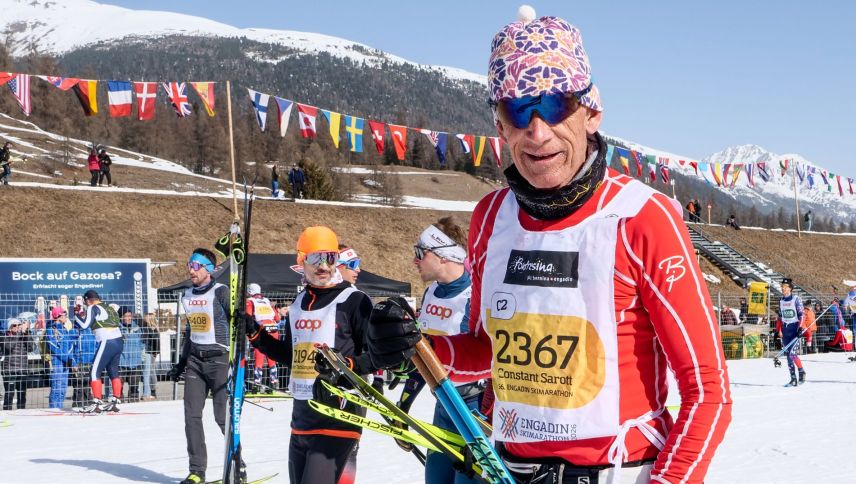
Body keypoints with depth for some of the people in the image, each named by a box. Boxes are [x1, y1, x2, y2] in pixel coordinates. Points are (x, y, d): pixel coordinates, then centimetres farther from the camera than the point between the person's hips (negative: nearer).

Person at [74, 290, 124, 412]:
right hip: (119, 341, 8)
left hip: (107, 343, -8)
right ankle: (115, 402, 17)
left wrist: (77, 314, 7)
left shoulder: (92, 308, -3)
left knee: (95, 372, -2)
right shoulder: (109, 307, 17)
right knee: (113, 372, 16)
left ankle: (96, 403, -8)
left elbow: (84, 325, -10)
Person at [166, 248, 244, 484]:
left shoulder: (221, 292, -9)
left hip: (219, 360, -6)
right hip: (195, 361, 6)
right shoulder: (187, 296, 12)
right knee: (192, 416, 0)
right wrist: (181, 363, 22)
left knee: (223, 416, -6)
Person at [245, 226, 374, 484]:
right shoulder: (299, 303, 14)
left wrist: (348, 365, -26)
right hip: (301, 415, 8)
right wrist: (255, 333, 16)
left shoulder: (354, 301, -8)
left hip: (338, 417, -8)